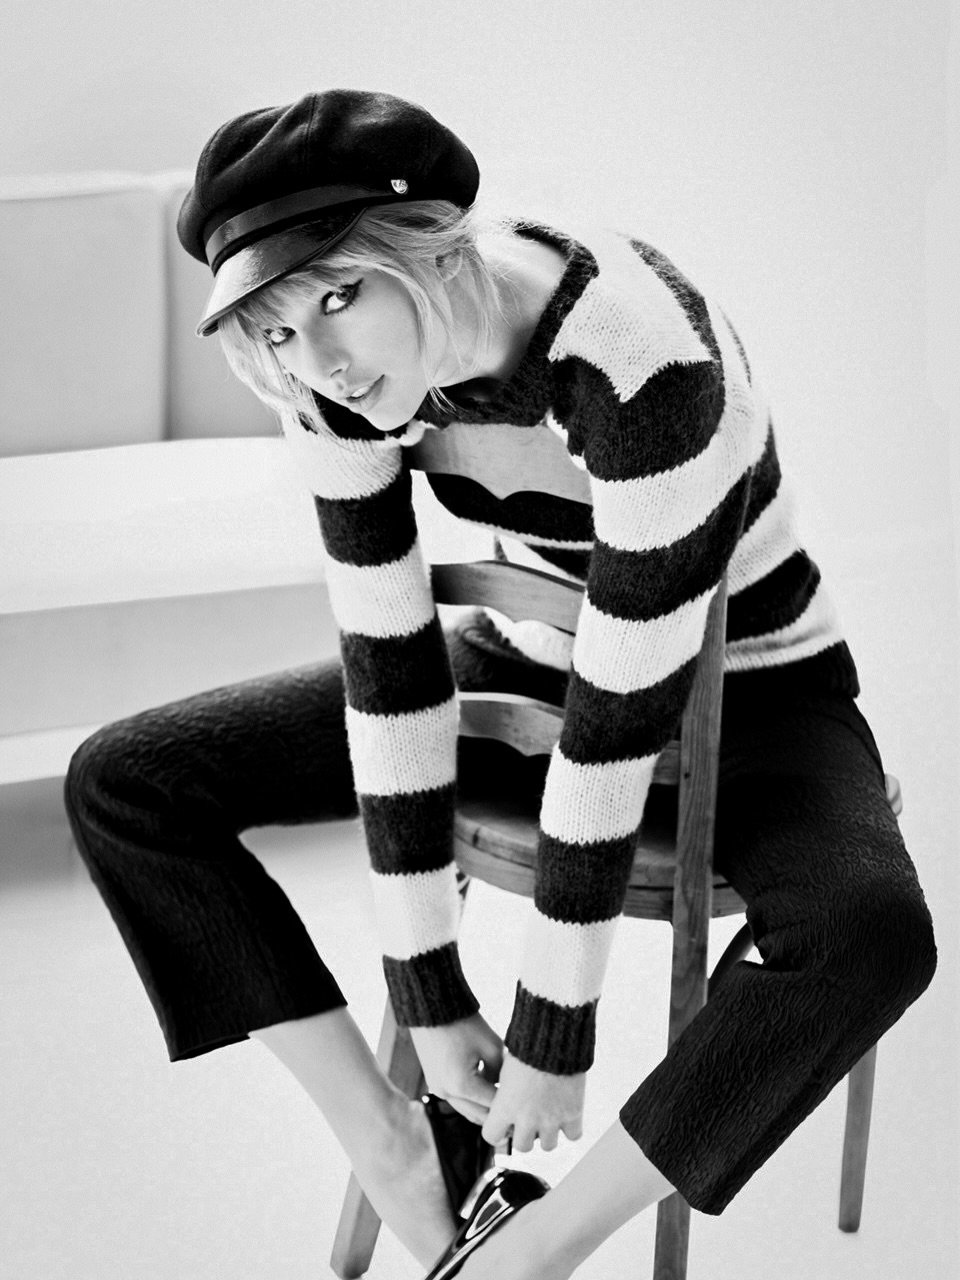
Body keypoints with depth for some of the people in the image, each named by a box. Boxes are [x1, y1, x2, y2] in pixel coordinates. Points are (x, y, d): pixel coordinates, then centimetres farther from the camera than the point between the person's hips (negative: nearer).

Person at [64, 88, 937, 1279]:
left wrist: (551, 1036, -23)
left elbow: (621, 723, -32)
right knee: (121, 788, -7)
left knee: (871, 934, -39)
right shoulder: (337, 367, -19)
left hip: (746, 692, -5)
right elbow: (388, 668, -16)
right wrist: (433, 1001, -15)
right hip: (533, 656, 5)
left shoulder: (644, 363, -37)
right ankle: (405, 1167, -6)